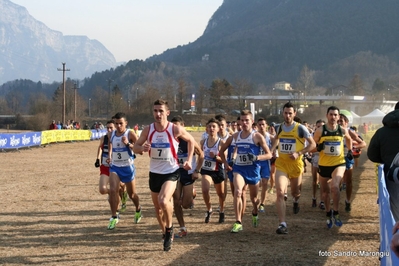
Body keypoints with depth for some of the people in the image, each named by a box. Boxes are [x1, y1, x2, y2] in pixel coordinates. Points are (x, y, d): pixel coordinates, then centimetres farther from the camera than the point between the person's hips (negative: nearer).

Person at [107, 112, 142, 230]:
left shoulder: (130, 134, -12)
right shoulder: (112, 134, 3)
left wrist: (128, 144, -30)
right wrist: (109, 156, 7)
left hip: (128, 167, -3)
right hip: (115, 167, 3)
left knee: (132, 194, 11)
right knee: (112, 190, -17)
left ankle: (138, 210, 42)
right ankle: (114, 217, -7)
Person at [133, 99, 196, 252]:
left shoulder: (175, 130, -14)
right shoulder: (148, 130, -6)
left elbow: (191, 140, 3)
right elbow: (135, 147, 3)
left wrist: (189, 160, -4)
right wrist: (142, 148, -20)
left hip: (171, 172, -4)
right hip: (154, 173, 4)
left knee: (164, 201, -27)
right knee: (157, 207, 15)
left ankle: (169, 228, 0)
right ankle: (165, 233, 38)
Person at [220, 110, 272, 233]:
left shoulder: (257, 136, -7)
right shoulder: (235, 136, 4)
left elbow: (269, 154, -8)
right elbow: (222, 150, 19)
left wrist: (256, 157, -24)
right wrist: (225, 163, 10)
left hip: (253, 169, -1)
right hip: (239, 168, 1)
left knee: (254, 197, 14)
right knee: (237, 192, -24)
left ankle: (255, 213, 49)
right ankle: (238, 223, -22)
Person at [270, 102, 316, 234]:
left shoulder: (300, 128, -9)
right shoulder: (280, 127, 3)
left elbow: (312, 144, -5)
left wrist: (299, 153, -17)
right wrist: (271, 150, 13)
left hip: (296, 164, -1)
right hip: (281, 164, 1)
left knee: (295, 192, 18)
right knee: (280, 192, -17)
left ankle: (296, 200, 59)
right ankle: (282, 224, -19)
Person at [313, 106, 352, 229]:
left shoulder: (343, 130, -4)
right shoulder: (320, 131, -8)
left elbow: (348, 139, 20)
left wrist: (350, 150, 13)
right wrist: (318, 147, -19)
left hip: (339, 164, -1)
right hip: (324, 165, 1)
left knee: (334, 187, -26)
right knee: (325, 191, 14)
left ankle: (336, 214, -10)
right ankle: (328, 214, 37)